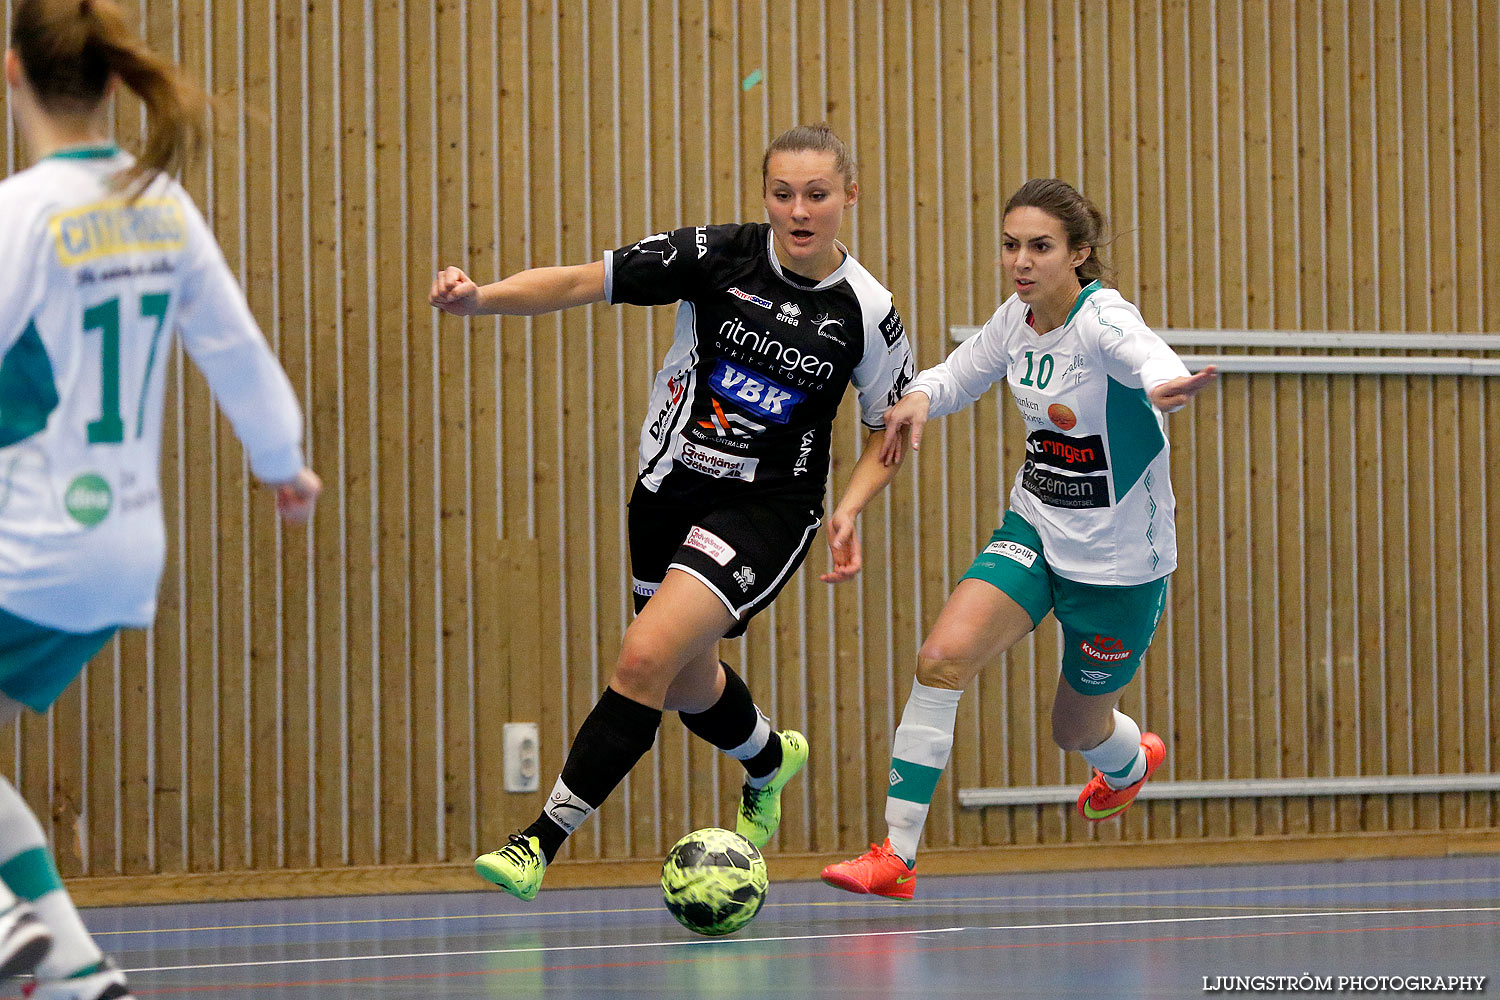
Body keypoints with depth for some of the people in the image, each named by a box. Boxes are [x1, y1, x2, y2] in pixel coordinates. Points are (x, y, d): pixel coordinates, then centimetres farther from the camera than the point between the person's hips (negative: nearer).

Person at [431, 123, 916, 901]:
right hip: (669, 489, 4)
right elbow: (574, 284, -12)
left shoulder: (867, 313, -11)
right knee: (685, 681, 21)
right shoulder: (714, 255, -11)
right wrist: (478, 298, -29)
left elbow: (889, 430, 4)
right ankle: (770, 760, 56)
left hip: (764, 509, -4)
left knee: (646, 658, -22)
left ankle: (541, 842, -14)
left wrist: (849, 509, -12)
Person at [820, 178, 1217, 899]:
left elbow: (1155, 363, -48)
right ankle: (896, 857, -16)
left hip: (1118, 559, -5)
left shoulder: (1103, 321, -24)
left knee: (1078, 729, 14)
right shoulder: (1016, 319, -4)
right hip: (1034, 529, 5)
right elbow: (958, 374, 16)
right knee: (943, 656, -19)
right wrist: (920, 398, -9)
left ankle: (1132, 761, 54)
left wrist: (1166, 388, -73)